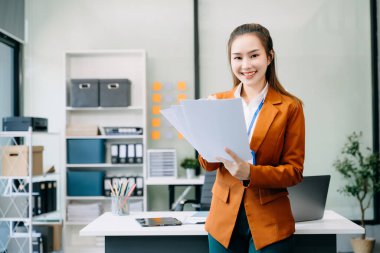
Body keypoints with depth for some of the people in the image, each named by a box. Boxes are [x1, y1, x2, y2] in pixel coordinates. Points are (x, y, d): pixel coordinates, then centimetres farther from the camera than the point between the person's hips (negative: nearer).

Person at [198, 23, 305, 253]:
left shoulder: (290, 107, -5)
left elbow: (294, 171, -5)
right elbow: (208, 164, -1)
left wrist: (250, 173, -21)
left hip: (270, 223, -2)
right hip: (224, 219, 2)